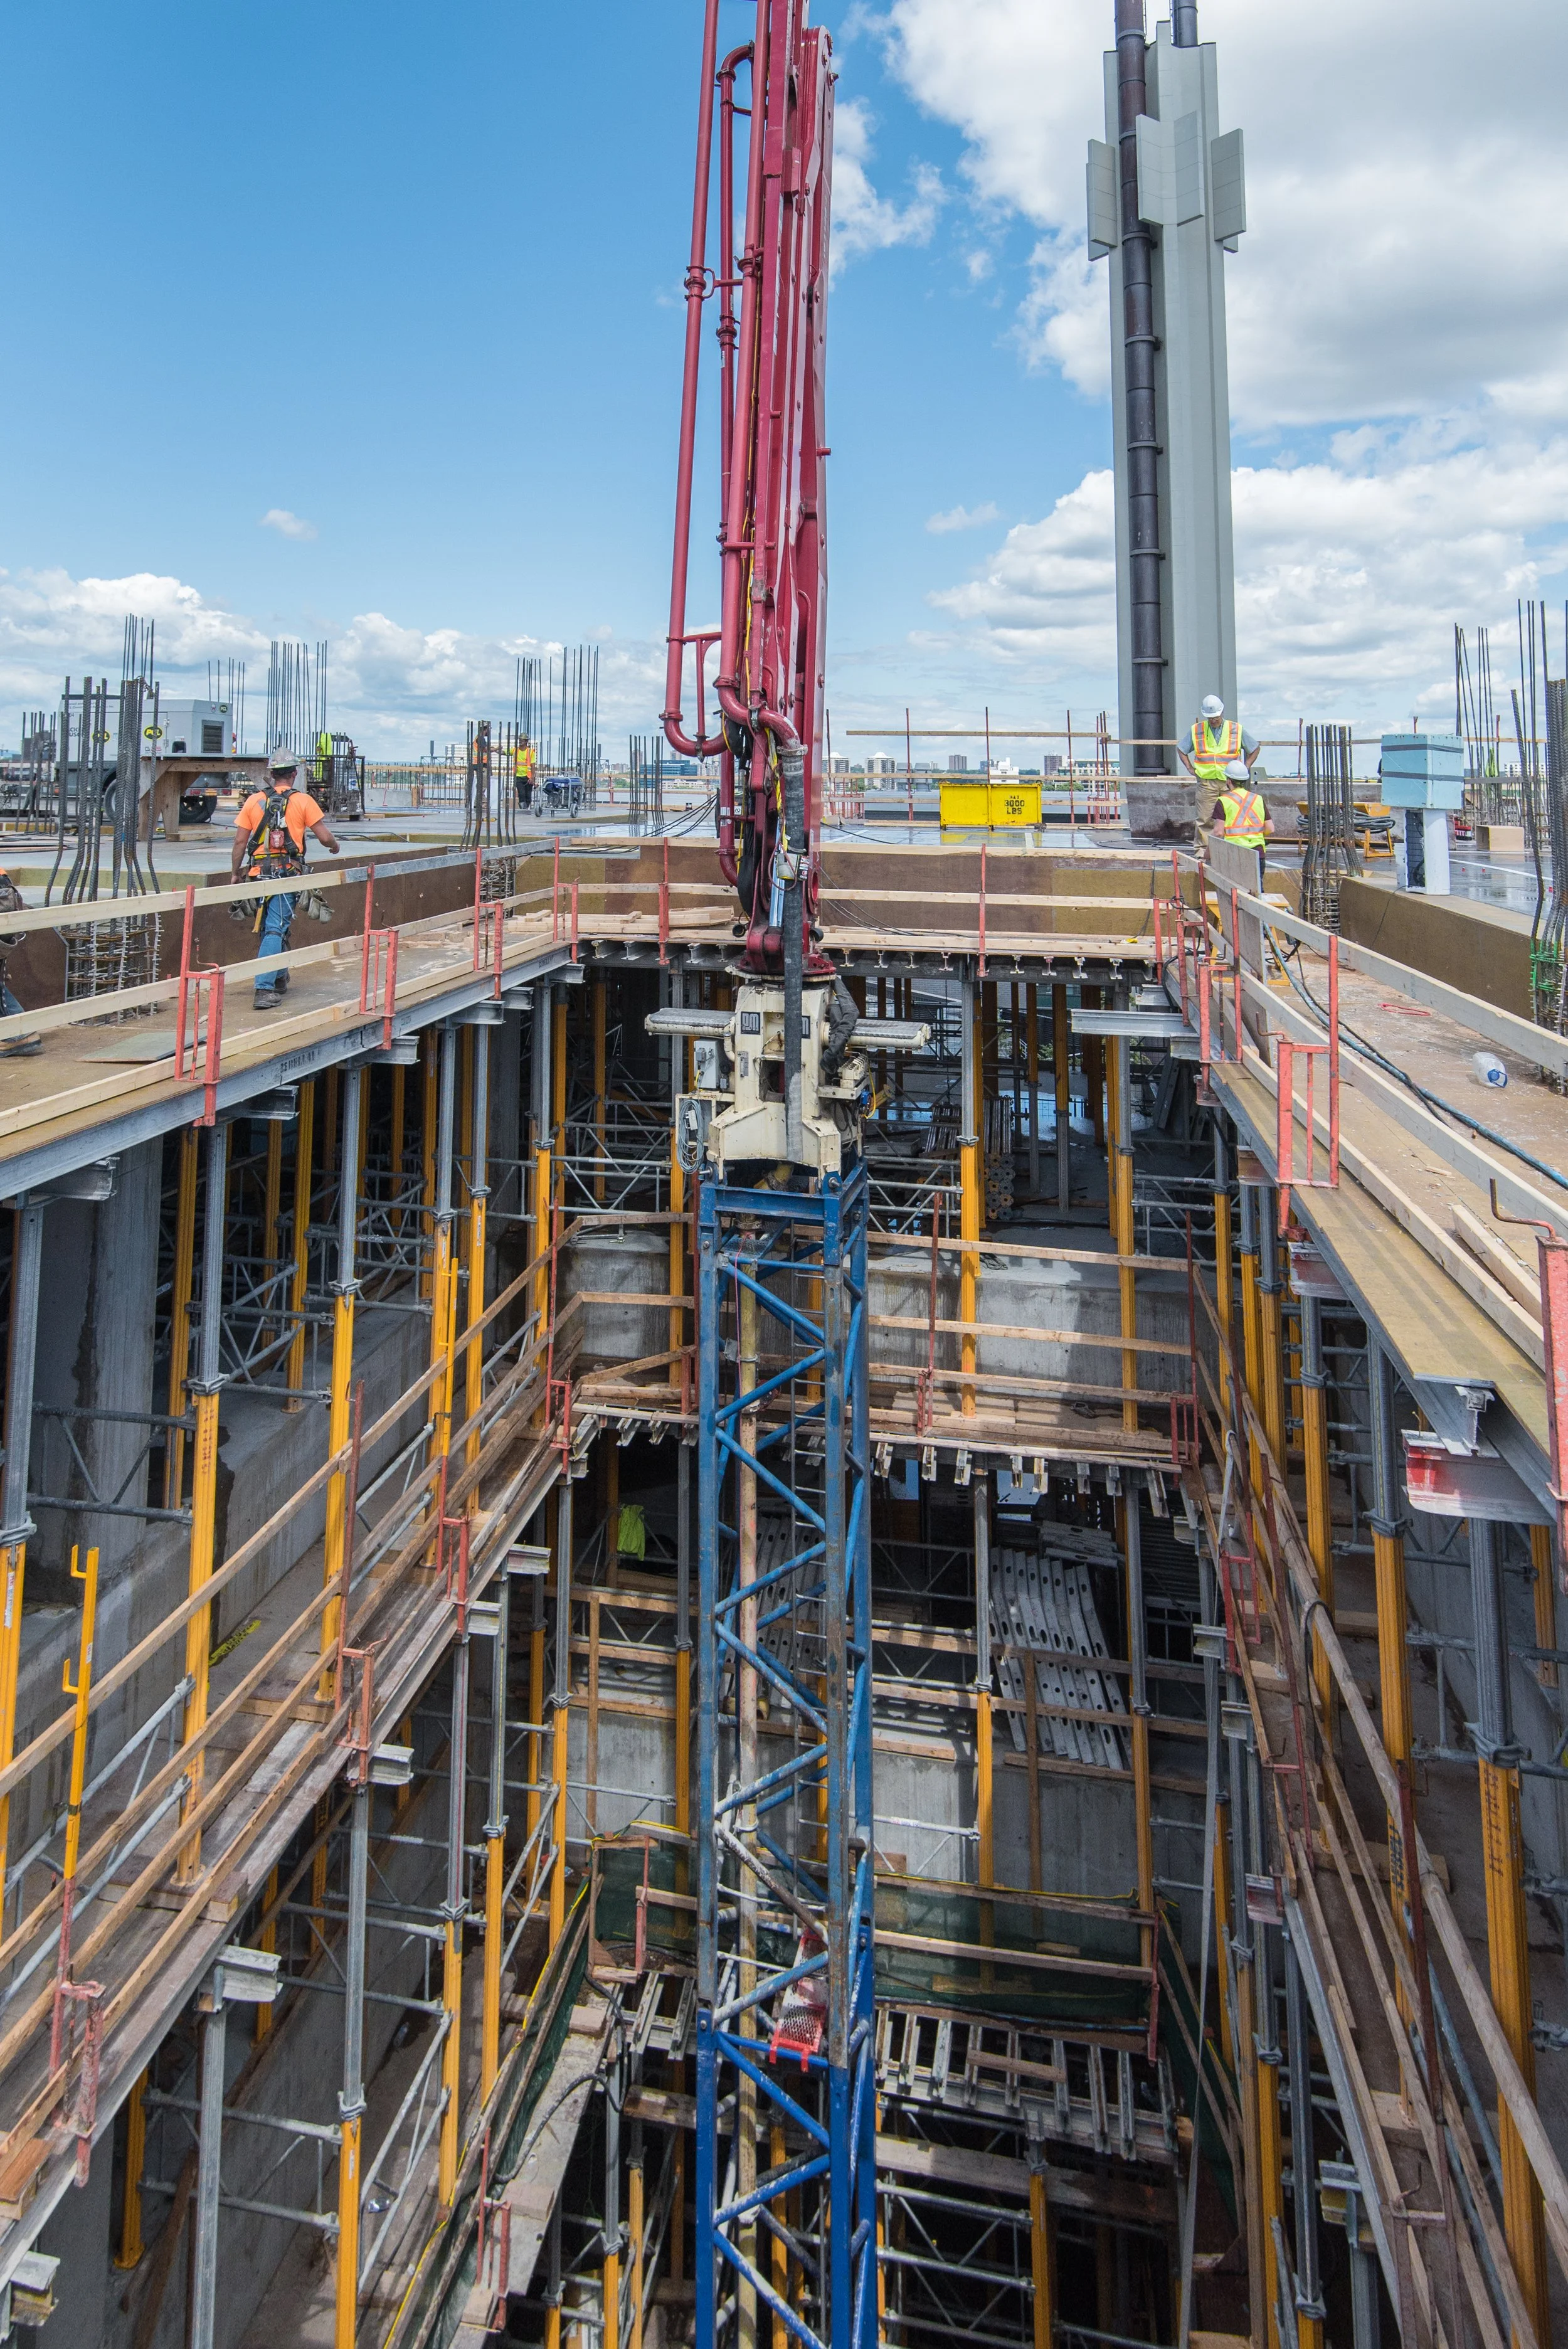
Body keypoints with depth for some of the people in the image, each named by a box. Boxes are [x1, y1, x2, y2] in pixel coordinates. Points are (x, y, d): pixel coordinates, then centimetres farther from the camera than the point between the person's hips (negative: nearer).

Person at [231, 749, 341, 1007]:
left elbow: (240, 842, 6)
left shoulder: (254, 801, 7)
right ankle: (264, 988, -17)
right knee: (276, 930, -7)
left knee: (269, 927, 20)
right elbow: (325, 837, -3)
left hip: (259, 874, 3)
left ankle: (279, 979, 32)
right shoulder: (303, 801, -2)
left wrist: (235, 873, 16)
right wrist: (335, 846, 20)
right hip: (288, 874, -3)